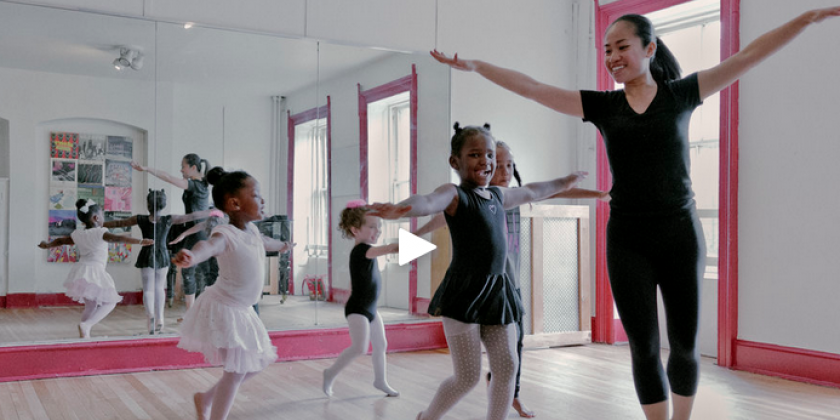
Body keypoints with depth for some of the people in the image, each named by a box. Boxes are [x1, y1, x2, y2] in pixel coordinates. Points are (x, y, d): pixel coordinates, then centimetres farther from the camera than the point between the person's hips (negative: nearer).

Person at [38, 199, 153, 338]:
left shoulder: (78, 234, 12)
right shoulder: (100, 232, -9)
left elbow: (61, 240, 29)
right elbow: (118, 238, -25)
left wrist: (47, 245, 49)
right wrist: (140, 241, -32)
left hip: (80, 270, 7)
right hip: (95, 271, -7)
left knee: (91, 306, 21)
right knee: (110, 303, 3)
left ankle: (84, 335, 21)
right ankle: (87, 324, -15)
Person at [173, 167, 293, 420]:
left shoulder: (252, 231, 4)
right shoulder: (225, 235, -24)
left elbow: (264, 242, 28)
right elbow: (207, 246, -47)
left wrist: (281, 246, 50)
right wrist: (190, 256, -70)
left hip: (243, 311, 9)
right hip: (223, 309, -9)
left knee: (256, 364, 16)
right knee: (236, 371, -8)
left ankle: (206, 398, 33)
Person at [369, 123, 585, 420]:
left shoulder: (498, 195, 16)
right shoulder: (454, 194, -7)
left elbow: (531, 192, 35)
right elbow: (428, 201, -30)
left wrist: (563, 182, 50)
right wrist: (401, 209, -52)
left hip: (498, 291, 7)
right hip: (463, 292, -7)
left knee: (507, 367, 5)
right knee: (468, 377, -3)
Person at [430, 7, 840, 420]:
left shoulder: (681, 94, 2)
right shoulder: (601, 106, 4)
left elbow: (749, 55, -1)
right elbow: (530, 87, -1)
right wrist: (473, 65, -7)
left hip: (680, 234, 0)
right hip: (627, 241, 1)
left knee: (684, 345, 9)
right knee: (644, 348, 3)